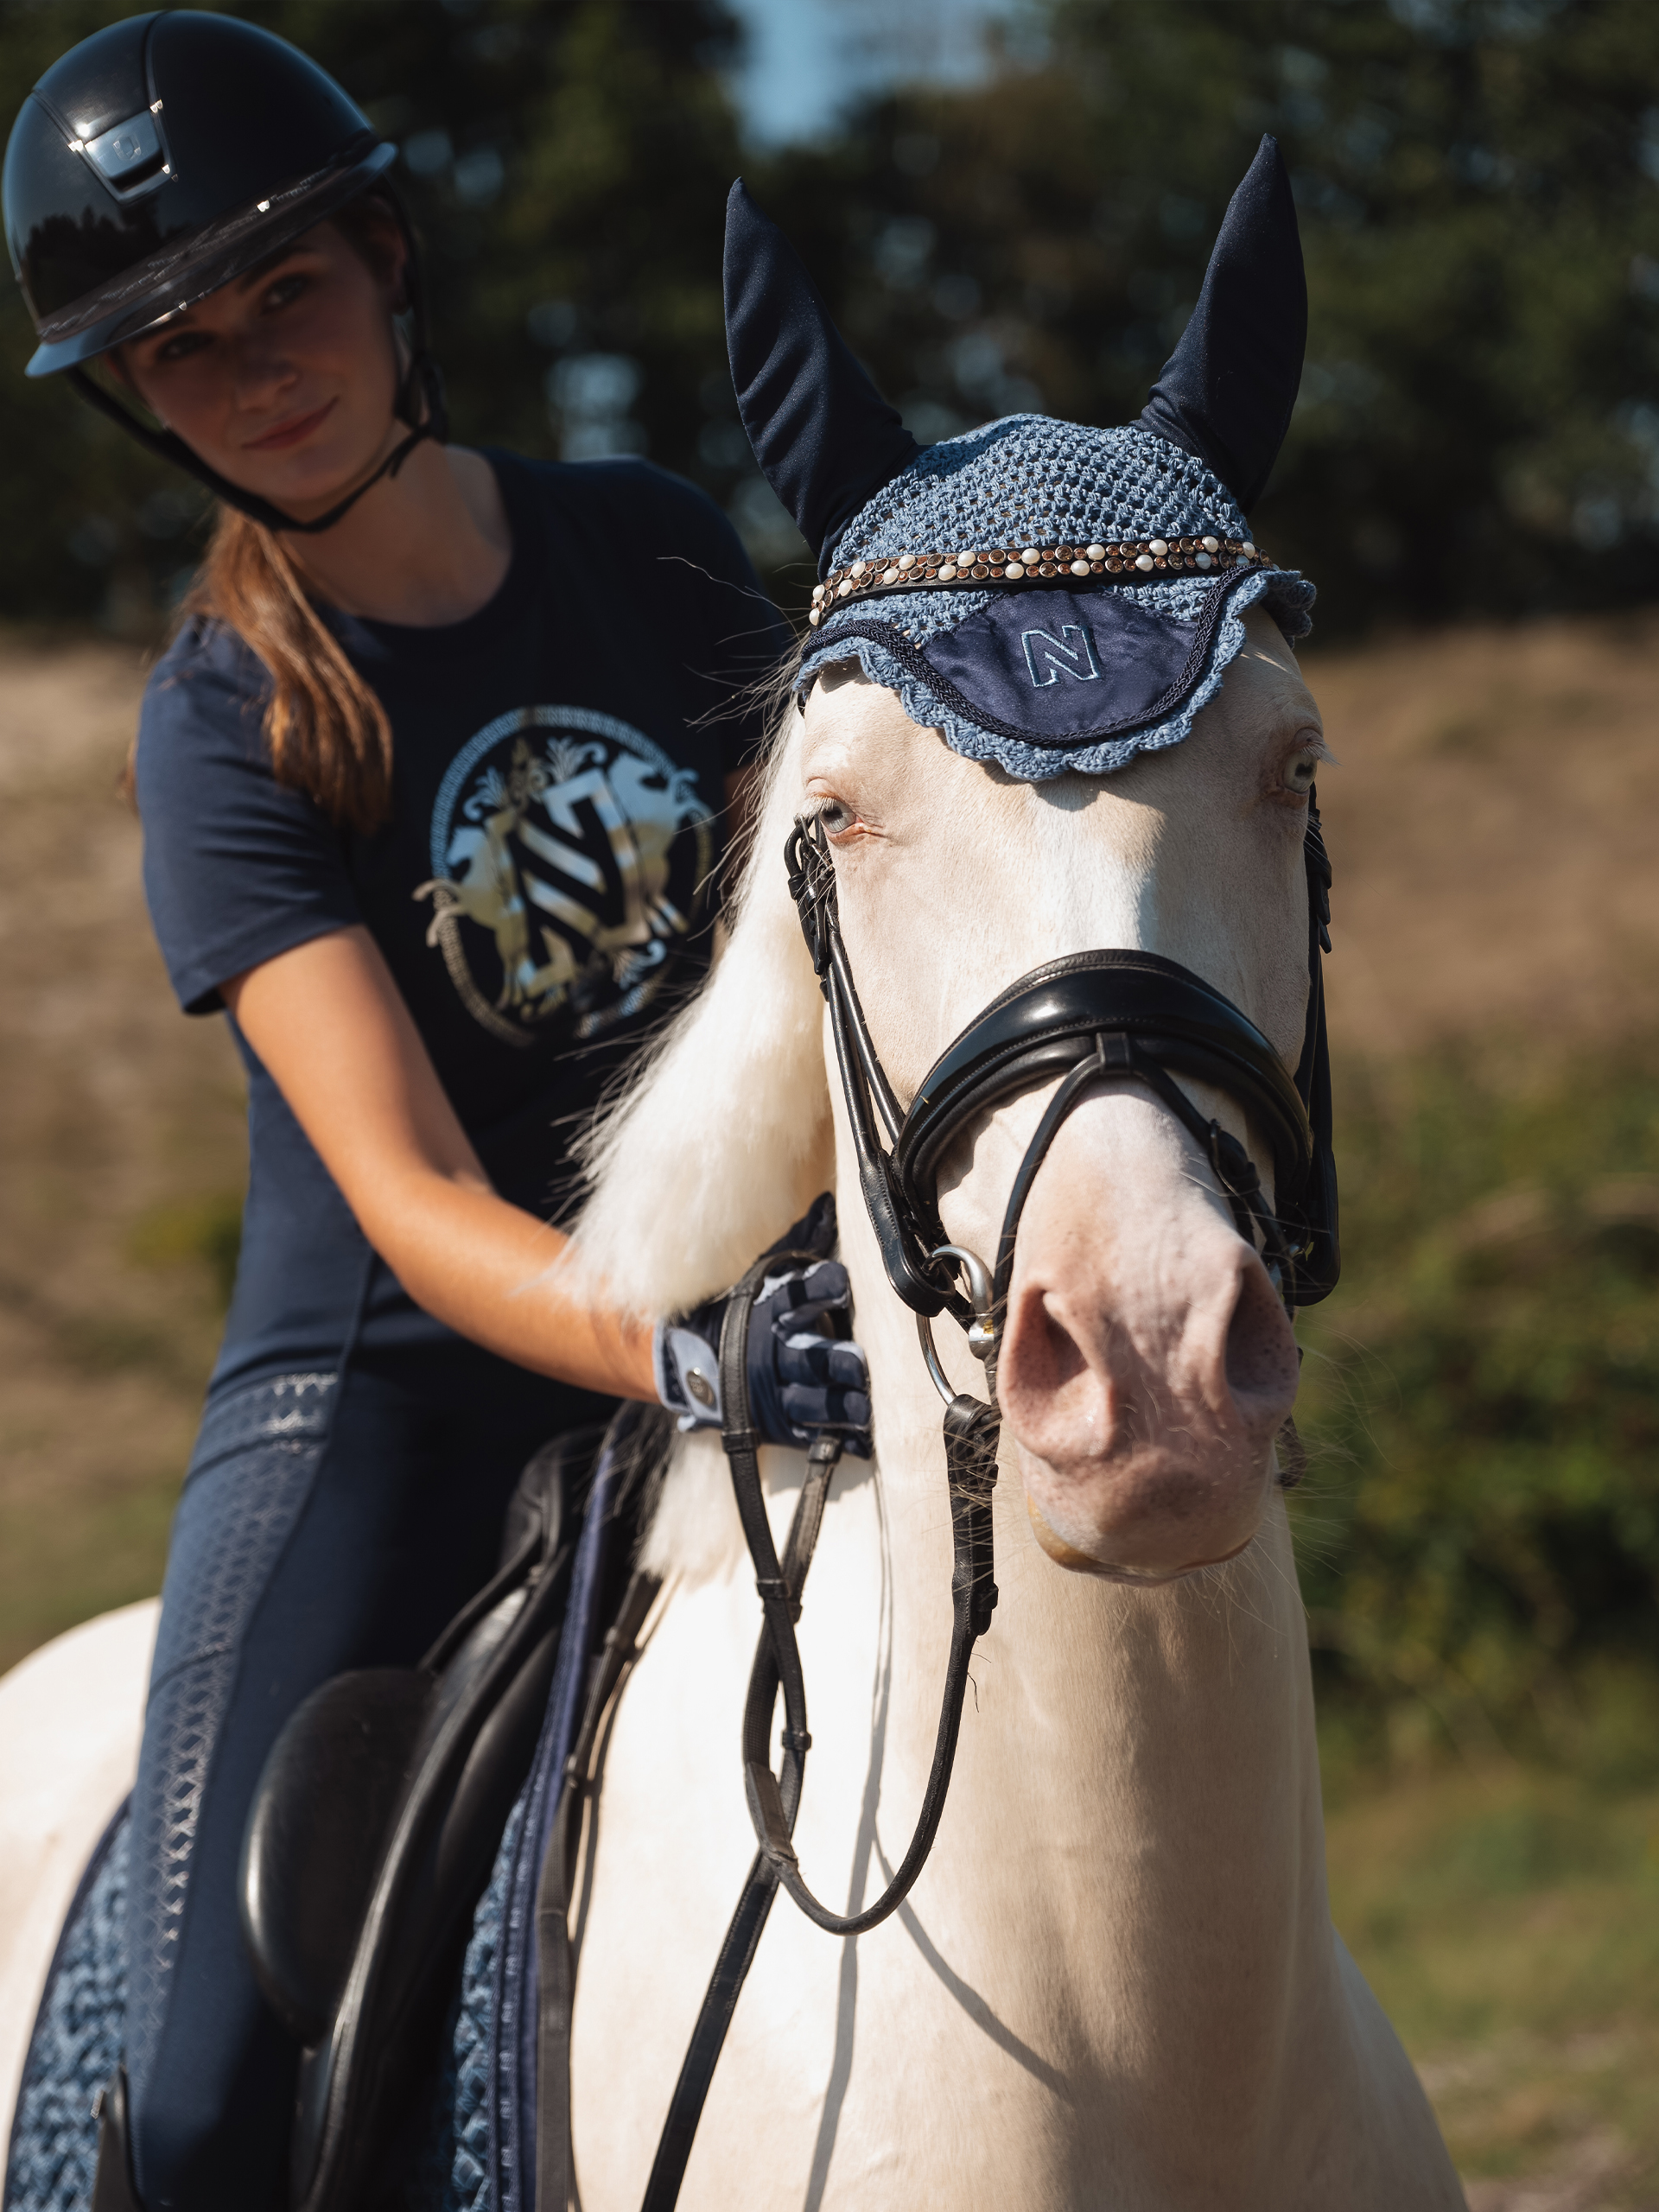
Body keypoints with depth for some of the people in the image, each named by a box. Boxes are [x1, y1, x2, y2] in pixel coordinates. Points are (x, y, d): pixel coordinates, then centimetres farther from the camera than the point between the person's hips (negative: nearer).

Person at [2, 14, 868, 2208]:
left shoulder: (650, 547, 2)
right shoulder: (229, 727, -11)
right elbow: (414, 1202, -22)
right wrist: (690, 1359, -39)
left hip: (728, 1310, 4)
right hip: (384, 1383, -4)